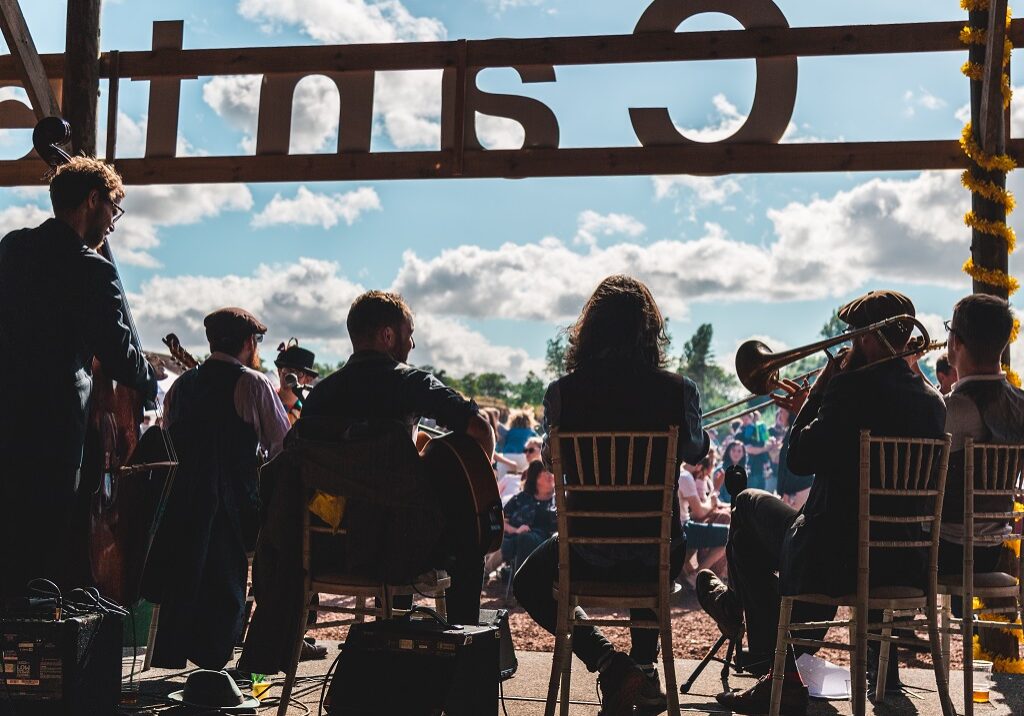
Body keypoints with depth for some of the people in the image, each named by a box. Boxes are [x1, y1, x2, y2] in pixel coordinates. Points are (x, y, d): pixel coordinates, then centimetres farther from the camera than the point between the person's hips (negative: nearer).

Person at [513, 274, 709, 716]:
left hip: (588, 551, -2)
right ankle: (643, 667, 29)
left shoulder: (562, 393, -11)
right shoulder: (677, 390, -11)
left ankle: (609, 663, 8)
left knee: (529, 584, 29)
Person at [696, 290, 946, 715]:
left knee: (750, 504, 17)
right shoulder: (932, 400, 7)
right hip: (907, 565, 8)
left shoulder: (855, 385, -17)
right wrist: (815, 408, 20)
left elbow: (800, 459, -13)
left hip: (838, 561, -7)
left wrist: (821, 389, -3)